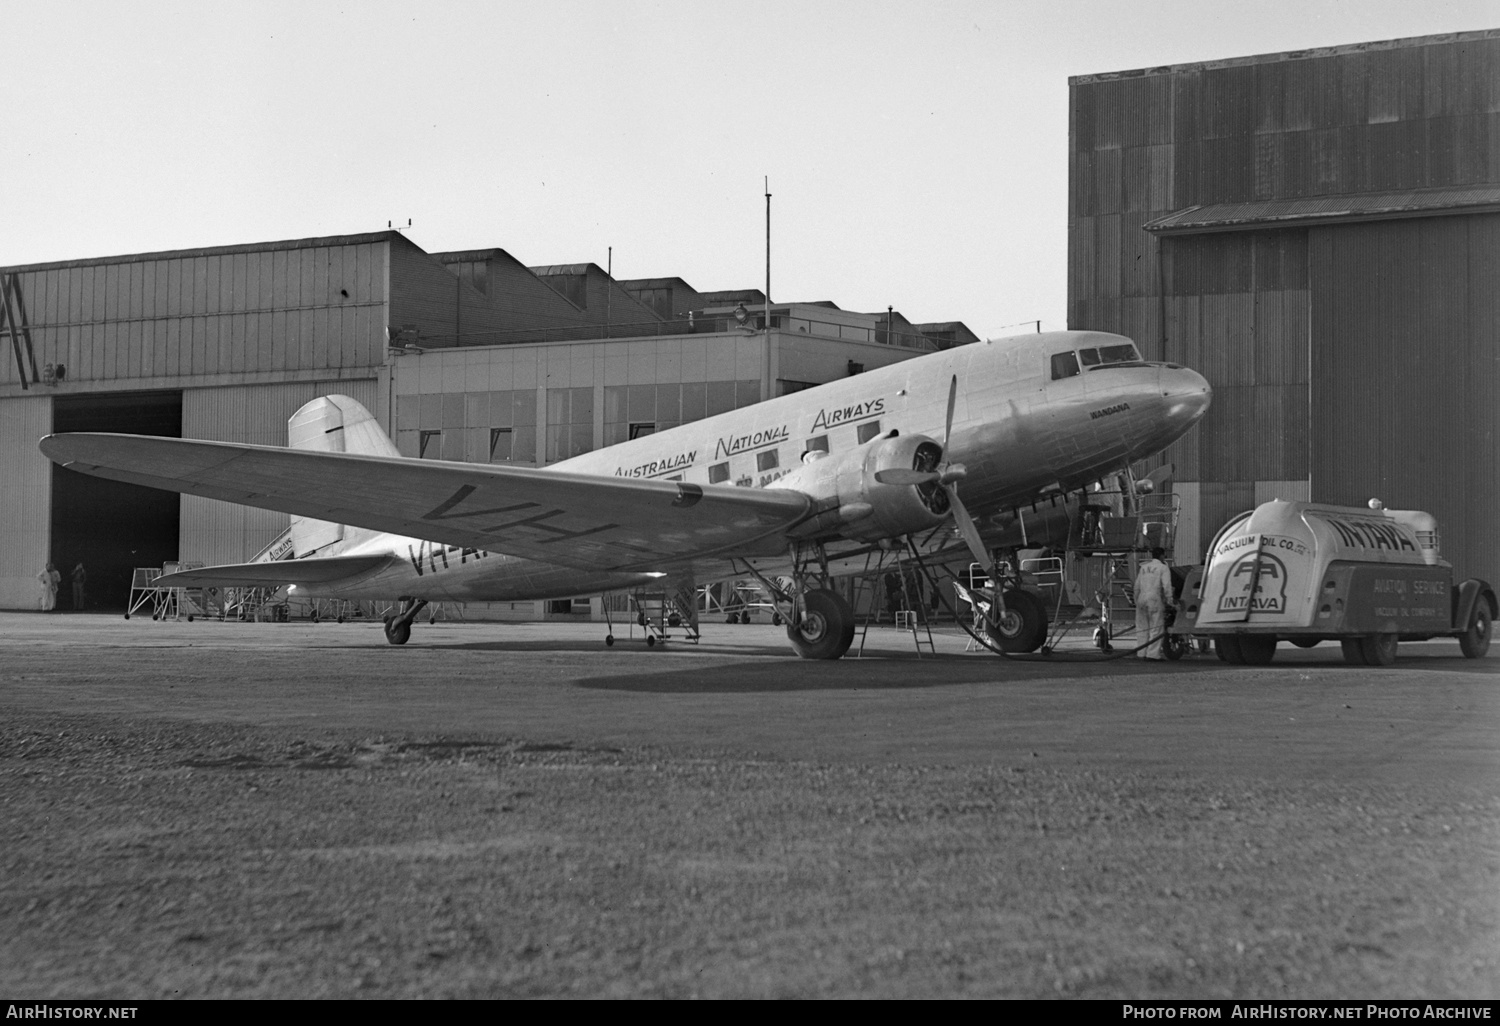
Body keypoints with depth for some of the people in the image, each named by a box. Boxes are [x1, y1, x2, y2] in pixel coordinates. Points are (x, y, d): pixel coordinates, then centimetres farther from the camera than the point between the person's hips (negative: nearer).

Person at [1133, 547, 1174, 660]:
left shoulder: (1143, 568, 18)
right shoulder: (1163, 568, -1)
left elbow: (1137, 586, 18)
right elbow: (1167, 586, -11)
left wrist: (1136, 601, 22)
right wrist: (1169, 601, -8)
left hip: (1141, 599, 6)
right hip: (1155, 599, -6)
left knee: (1143, 628, 10)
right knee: (1156, 627, -3)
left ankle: (1143, 653, 11)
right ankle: (1153, 653, -9)